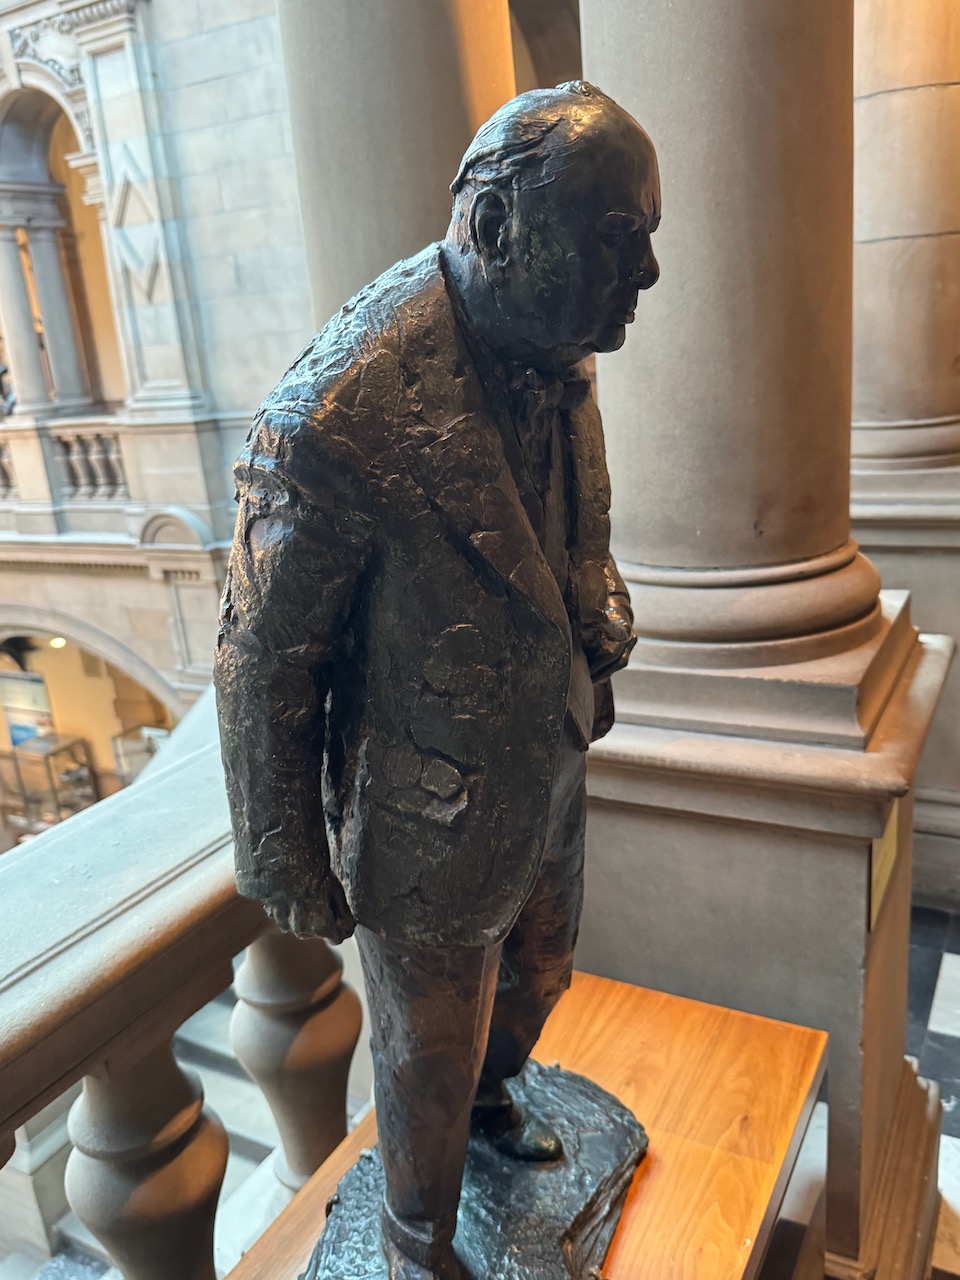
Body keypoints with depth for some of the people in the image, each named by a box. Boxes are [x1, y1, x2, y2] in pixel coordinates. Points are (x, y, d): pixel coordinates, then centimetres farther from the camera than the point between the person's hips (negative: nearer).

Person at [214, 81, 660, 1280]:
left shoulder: (553, 367, -5)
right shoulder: (339, 416, -31)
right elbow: (263, 665, -21)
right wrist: (287, 866, -10)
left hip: (545, 779, 7)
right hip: (432, 822, -7)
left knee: (537, 972, 30)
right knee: (429, 1051, 18)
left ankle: (492, 1096, 64)